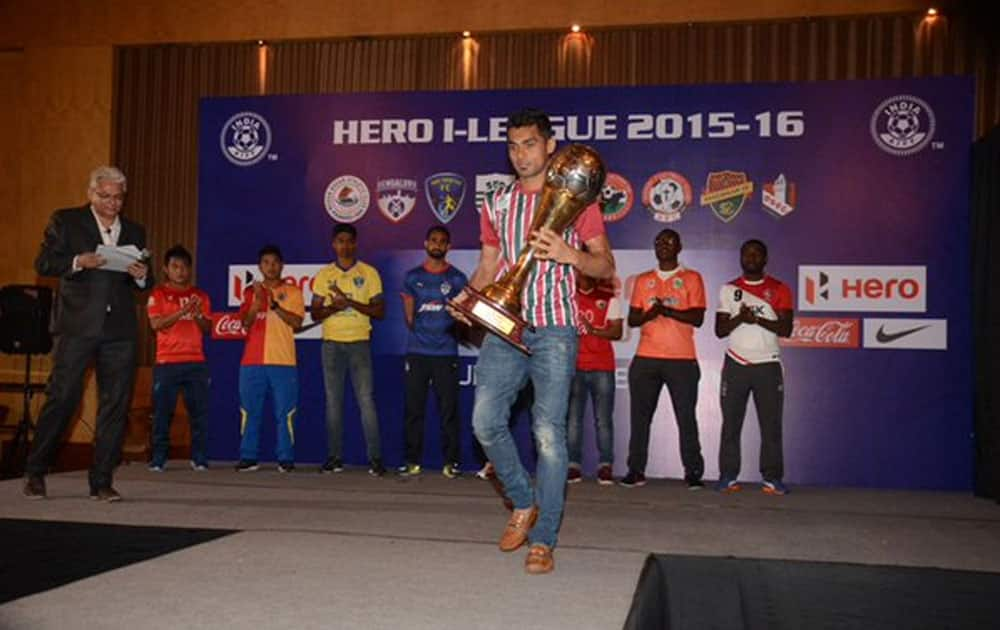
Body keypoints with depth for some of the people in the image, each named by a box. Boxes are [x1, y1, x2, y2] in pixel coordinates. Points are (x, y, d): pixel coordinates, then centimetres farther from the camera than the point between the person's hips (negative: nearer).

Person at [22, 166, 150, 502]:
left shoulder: (135, 231, 17)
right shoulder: (65, 221, 8)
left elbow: (144, 285, 18)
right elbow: (43, 263, 0)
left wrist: (142, 276, -5)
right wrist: (78, 262, -16)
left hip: (120, 329, 3)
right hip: (77, 324, -3)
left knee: (116, 404, 1)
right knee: (62, 396, -3)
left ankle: (101, 481, 9)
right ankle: (35, 473, 12)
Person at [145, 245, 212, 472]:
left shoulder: (200, 295, 15)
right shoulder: (158, 293, 6)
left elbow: (208, 328, 10)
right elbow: (156, 324, -7)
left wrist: (198, 316, -11)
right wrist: (182, 312, -18)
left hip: (196, 362, 2)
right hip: (167, 362, -2)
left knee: (199, 411, -2)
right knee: (162, 411, -3)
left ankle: (199, 457, 4)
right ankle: (158, 459, 4)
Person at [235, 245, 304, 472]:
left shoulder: (292, 291, 7)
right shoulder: (251, 291, 14)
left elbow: (297, 322, -4)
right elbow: (246, 323, 4)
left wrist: (274, 304, -13)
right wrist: (258, 300, -10)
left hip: (283, 361, -2)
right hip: (252, 362, 2)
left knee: (285, 413, -3)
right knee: (250, 412, 2)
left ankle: (286, 458, 1)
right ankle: (248, 457, 8)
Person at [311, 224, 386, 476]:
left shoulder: (369, 273, 4)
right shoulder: (324, 274, 10)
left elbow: (380, 311, -1)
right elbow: (315, 313, 8)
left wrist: (351, 302, -14)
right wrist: (333, 307, -13)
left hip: (359, 342, -2)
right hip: (331, 343, 2)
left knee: (366, 400, -8)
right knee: (333, 401, 3)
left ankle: (375, 458, -6)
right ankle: (335, 457, 9)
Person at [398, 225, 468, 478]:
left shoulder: (457, 278, 7)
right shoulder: (412, 277, 10)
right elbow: (409, 316, 13)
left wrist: (449, 332, -2)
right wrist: (420, 333, 8)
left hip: (446, 352, -1)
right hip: (416, 352, 1)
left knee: (448, 409, -3)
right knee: (414, 408, 2)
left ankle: (451, 461, 3)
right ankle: (413, 460, 9)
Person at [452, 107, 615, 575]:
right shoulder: (496, 203, 15)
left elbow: (606, 265, 2)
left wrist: (569, 255, -18)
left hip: (553, 329, -4)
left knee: (549, 433, -5)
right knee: (485, 420, -5)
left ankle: (543, 540, 4)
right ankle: (523, 504, 19)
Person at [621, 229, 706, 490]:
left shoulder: (692, 278, 6)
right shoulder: (643, 280, 16)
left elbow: (697, 318, -4)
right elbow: (632, 319, 11)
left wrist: (667, 310, -17)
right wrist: (648, 314, -11)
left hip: (682, 359, -3)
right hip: (645, 359, 3)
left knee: (686, 417, -2)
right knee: (640, 416, 1)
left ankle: (693, 472, 4)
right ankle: (636, 470, 6)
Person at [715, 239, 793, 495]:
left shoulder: (779, 289, 5)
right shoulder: (728, 289, 10)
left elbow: (786, 328, -4)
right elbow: (720, 330, 4)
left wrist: (758, 319, -18)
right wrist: (740, 318, -15)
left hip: (768, 365, -1)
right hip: (736, 365, 1)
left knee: (771, 424, -3)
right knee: (731, 423, 0)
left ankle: (772, 478, 3)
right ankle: (728, 476, 6)